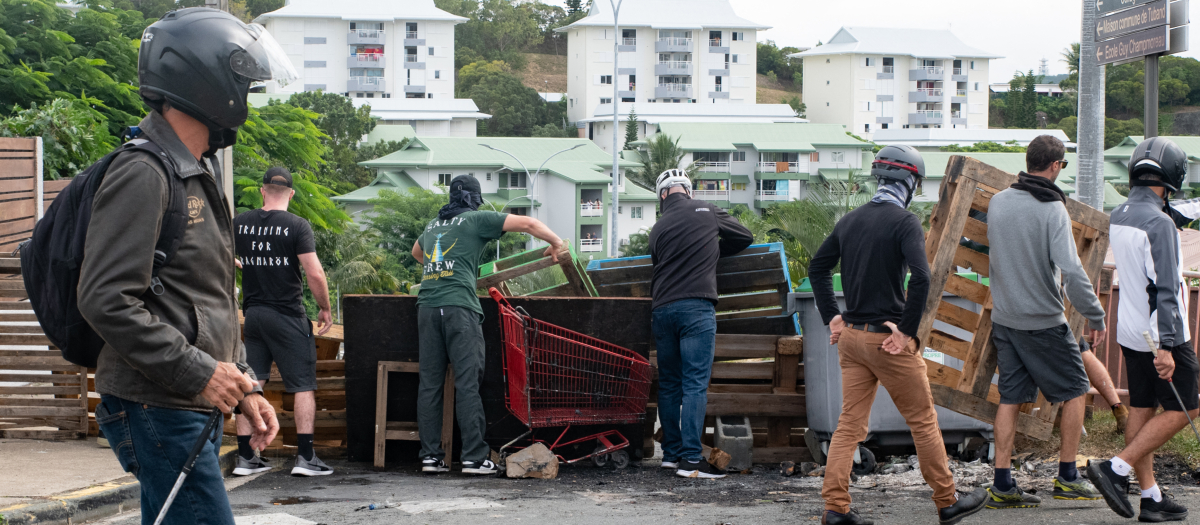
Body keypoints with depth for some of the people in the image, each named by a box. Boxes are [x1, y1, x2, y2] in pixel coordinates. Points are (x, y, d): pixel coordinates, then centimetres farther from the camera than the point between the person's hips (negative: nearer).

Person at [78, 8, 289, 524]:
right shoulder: (143, 175, -14)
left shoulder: (201, 174, 18)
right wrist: (197, 371, -21)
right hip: (159, 410, -10)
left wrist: (243, 387, 16)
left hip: (195, 407, 10)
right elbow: (106, 299, -22)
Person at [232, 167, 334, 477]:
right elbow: (315, 274, -16)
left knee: (250, 384, 9)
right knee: (303, 384, 2)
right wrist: (325, 309, -2)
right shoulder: (297, 226, -11)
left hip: (253, 312, 4)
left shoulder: (239, 224, 3)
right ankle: (305, 457, -3)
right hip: (288, 314, -4)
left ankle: (245, 457, 9)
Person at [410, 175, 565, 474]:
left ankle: (430, 455, 5)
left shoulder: (433, 225, 24)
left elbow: (416, 252, 46)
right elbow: (527, 223, 2)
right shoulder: (477, 219, 6)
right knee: (467, 384, -6)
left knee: (429, 383, 6)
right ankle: (474, 458, -8)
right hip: (459, 305, -6)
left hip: (427, 305, 6)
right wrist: (556, 243, 16)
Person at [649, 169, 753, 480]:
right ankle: (691, 459, -13)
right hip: (696, 306, -4)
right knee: (695, 383, -7)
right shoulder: (706, 212, 7)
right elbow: (745, 237, 17)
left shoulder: (659, 228, 14)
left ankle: (671, 453, 19)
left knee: (669, 384, 14)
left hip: (662, 309, 4)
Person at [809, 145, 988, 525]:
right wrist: (908, 330, -16)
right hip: (889, 339, -6)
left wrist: (832, 317, 16)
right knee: (924, 422, 7)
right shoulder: (905, 222, -12)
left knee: (850, 423, 10)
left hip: (850, 335, 6)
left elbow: (818, 268, 17)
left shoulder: (850, 220, 9)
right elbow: (920, 278, -25)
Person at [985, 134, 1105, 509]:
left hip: (1003, 319, 6)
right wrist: (1096, 316, -12)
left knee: (1011, 398, 9)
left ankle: (1002, 484, 6)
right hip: (1043, 321, -6)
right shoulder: (1053, 210, -16)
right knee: (1075, 389, 10)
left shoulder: (997, 202, 3)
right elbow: (1070, 270, -21)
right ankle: (1067, 477, 12)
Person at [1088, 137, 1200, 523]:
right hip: (1161, 333, -8)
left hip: (1130, 332, 8)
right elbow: (1165, 289, -25)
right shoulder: (1158, 224, -21)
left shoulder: (1118, 216, 6)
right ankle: (1117, 469, -6)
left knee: (1141, 410, 10)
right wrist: (1165, 346, -28)